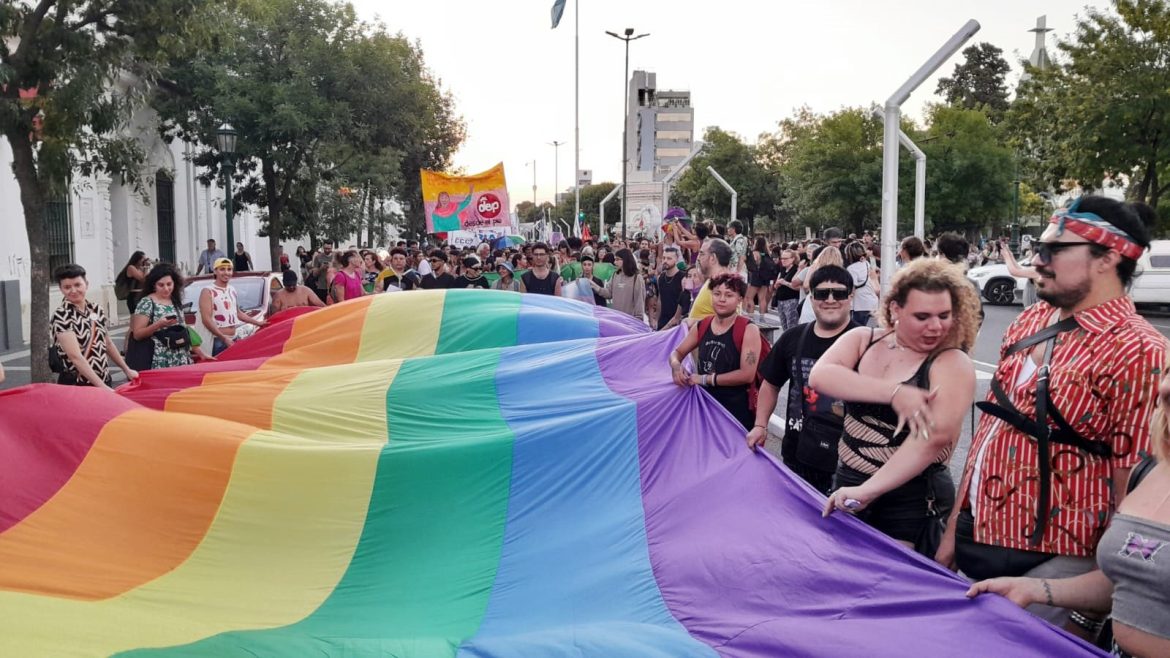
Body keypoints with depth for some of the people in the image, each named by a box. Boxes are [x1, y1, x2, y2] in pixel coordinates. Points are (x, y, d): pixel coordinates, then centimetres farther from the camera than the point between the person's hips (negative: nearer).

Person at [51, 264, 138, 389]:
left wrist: (126, 370, 22)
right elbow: (75, 356, -21)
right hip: (75, 385, -5)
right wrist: (102, 386, -27)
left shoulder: (96, 310, 6)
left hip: (104, 381, 6)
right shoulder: (61, 316, -13)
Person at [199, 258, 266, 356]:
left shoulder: (232, 290, 13)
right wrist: (224, 338, -22)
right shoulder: (208, 292, -10)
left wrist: (257, 322, 23)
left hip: (233, 339, 7)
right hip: (217, 341, -7)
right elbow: (207, 319, -17)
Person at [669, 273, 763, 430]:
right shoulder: (701, 327, 3)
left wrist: (706, 379, -18)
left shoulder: (748, 330, -13)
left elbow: (747, 374, -20)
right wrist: (676, 365, -9)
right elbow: (677, 352, 15)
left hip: (736, 410, -5)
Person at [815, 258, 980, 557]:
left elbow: (935, 435, -27)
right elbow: (819, 376, -18)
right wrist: (894, 392, -29)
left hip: (911, 501, -4)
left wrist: (867, 491, -31)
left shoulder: (952, 363, -12)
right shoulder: (862, 340, 1)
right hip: (846, 484, 5)